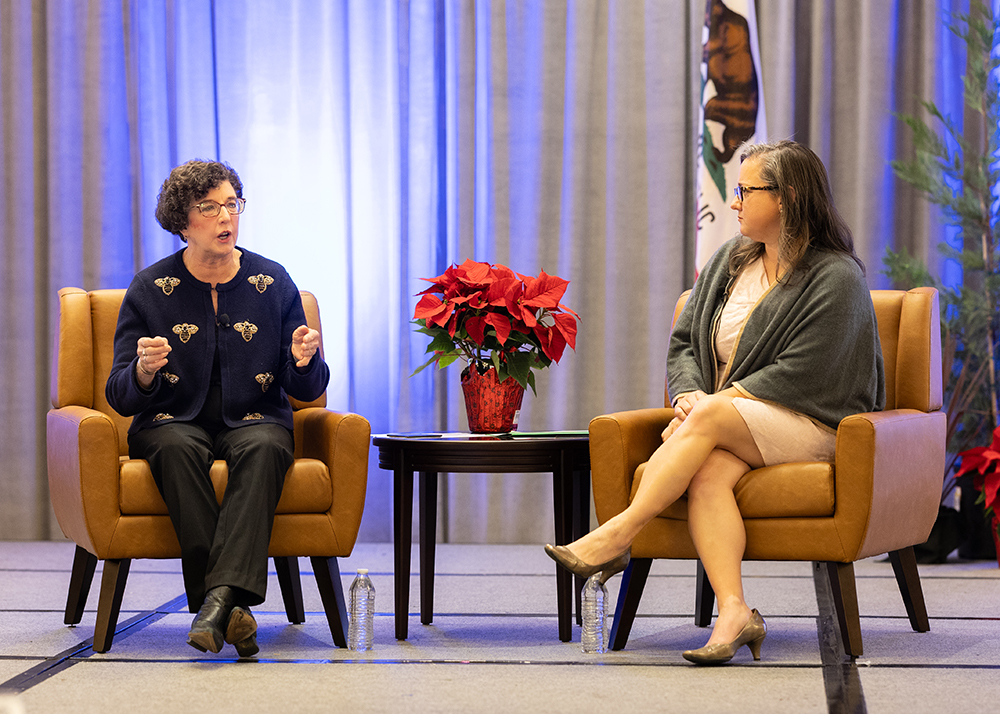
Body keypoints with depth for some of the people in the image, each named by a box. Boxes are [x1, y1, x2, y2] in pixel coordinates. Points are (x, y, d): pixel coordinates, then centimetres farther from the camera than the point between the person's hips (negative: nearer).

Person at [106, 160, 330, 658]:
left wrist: (305, 363, -17)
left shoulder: (273, 283, 6)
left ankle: (219, 599, -48)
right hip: (174, 421, 0)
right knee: (177, 448, -36)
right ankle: (232, 608, -41)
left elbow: (308, 391, 7)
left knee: (263, 447, -35)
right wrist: (144, 372, -22)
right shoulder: (150, 290, 3)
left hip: (254, 418, 1)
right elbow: (120, 397, 1)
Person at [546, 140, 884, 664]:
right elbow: (684, 341, 16)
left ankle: (617, 535, -33)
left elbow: (799, 375, -15)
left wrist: (708, 403, -16)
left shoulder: (836, 278, -6)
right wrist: (688, 393, -7)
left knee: (708, 418, -33)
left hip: (811, 424, -5)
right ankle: (734, 613, -43)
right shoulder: (730, 260, 17)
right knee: (707, 472, -31)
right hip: (731, 427, 5)